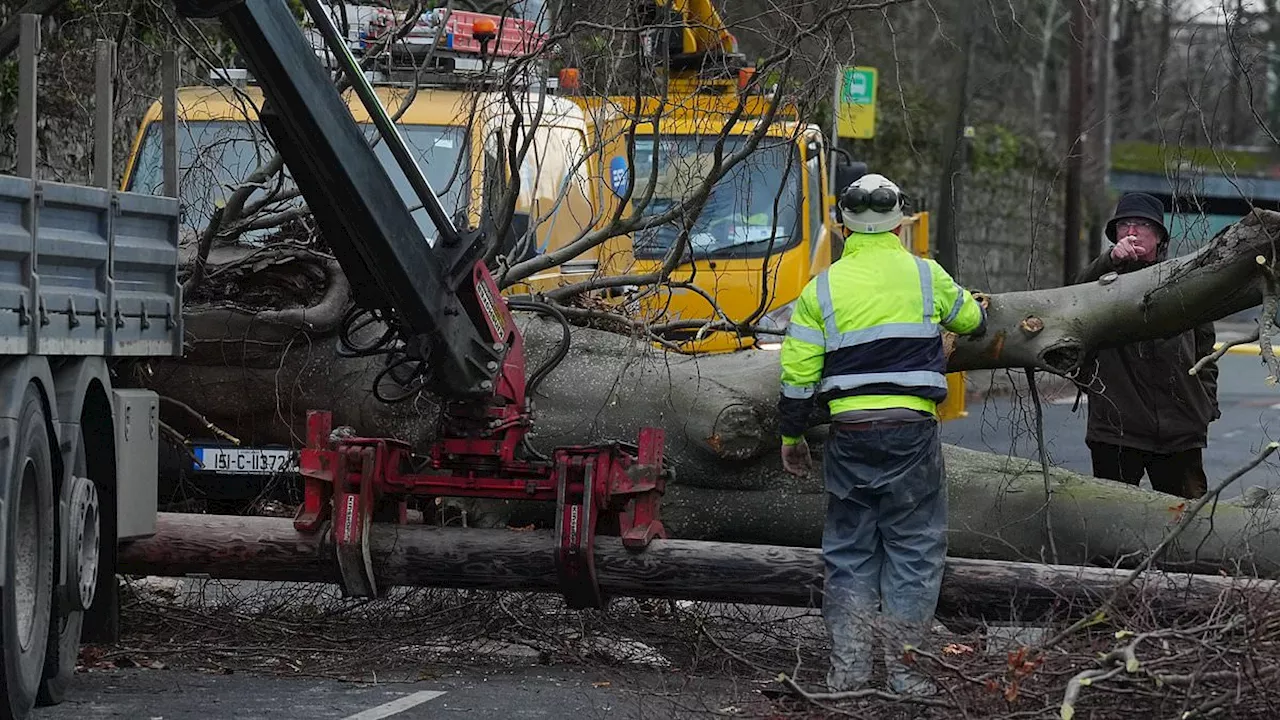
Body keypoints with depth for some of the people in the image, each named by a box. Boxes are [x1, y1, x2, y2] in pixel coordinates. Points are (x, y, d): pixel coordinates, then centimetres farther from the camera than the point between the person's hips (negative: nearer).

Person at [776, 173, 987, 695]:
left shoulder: (821, 288, 2)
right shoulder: (926, 276, 1)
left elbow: (797, 374, 1)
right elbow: (971, 322, 21)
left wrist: (791, 436, 13)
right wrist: (978, 309, 45)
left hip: (849, 434, 1)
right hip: (912, 428, -1)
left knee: (849, 551, 11)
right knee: (914, 549, 6)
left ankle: (848, 669, 9)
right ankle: (904, 670, 5)